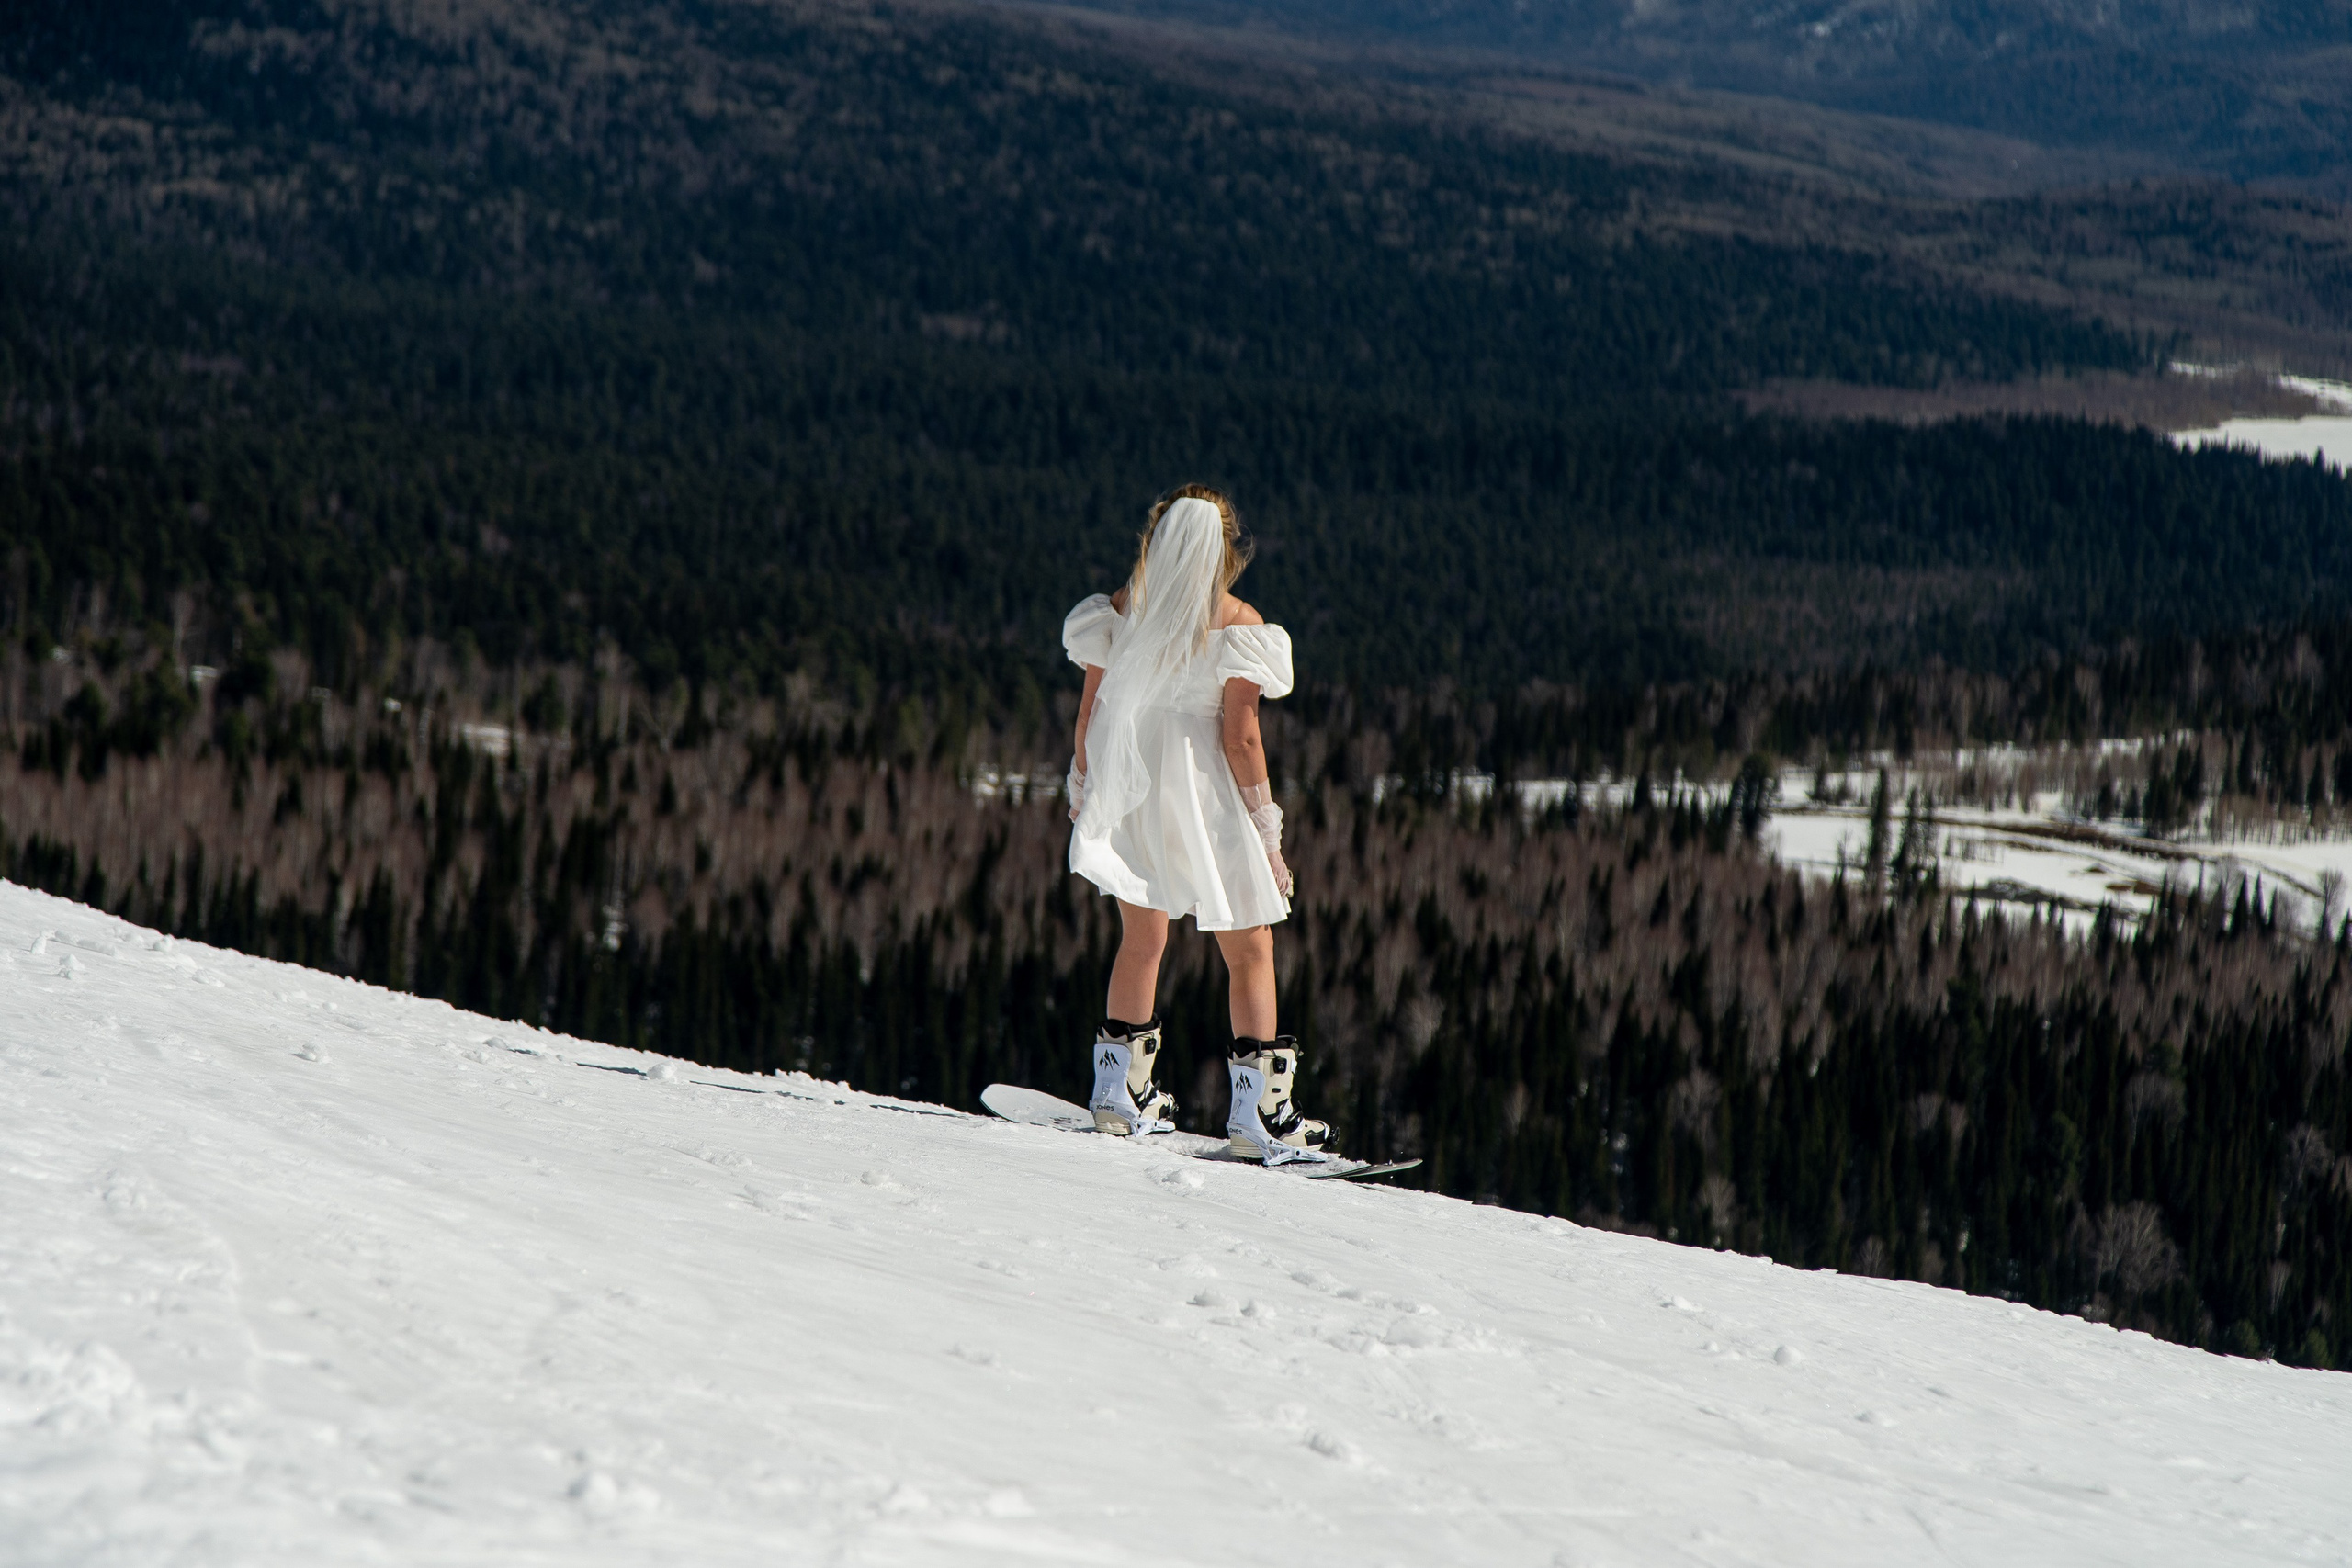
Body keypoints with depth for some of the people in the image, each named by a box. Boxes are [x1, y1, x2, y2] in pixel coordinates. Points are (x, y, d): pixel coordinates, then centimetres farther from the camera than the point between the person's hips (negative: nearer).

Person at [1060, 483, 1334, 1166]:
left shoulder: (1117, 611, 0)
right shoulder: (1237, 625, -11)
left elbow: (1090, 711, 3)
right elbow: (1240, 734, -12)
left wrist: (1081, 790, 17)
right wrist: (1266, 828, -6)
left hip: (1127, 793, 5)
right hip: (1204, 799, -4)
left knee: (1142, 938, 20)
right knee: (1250, 952, 4)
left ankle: (1120, 1091, 22)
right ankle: (1257, 1112, -1)